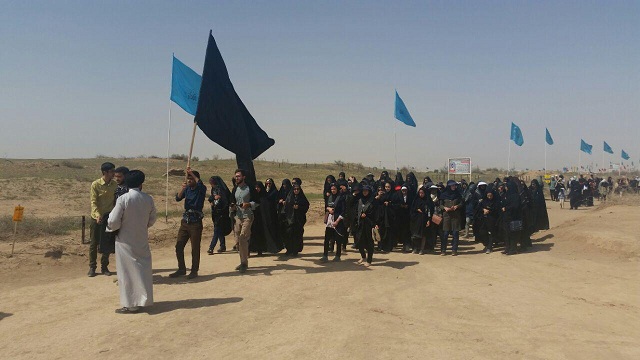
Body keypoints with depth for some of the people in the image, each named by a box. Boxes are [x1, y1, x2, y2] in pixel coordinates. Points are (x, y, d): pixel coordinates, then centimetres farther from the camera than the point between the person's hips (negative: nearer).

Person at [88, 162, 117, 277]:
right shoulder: (95, 184, -9)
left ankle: (104, 266, 21)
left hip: (109, 217, 3)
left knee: (107, 244, 8)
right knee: (94, 244, 5)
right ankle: (92, 267, 17)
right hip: (97, 218, -3)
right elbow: (93, 202, -13)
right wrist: (98, 215, -28)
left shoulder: (115, 185, 0)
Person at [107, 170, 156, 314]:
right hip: (142, 240, 4)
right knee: (143, 269, 15)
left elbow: (113, 222, -15)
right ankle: (144, 299, 23)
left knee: (127, 272, 5)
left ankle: (130, 304, 11)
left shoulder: (123, 199, -15)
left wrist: (110, 226, 7)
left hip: (125, 241, -4)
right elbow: (152, 220, 7)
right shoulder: (148, 199, -3)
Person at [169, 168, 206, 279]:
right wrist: (183, 188, -21)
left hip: (196, 222, -6)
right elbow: (178, 198, -5)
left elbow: (200, 184, -29)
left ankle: (194, 271, 12)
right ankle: (181, 269, 20)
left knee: (195, 248, 0)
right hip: (185, 221, 6)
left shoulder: (201, 189, -6)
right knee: (179, 246, 7)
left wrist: (192, 173, -24)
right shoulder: (187, 189, 9)